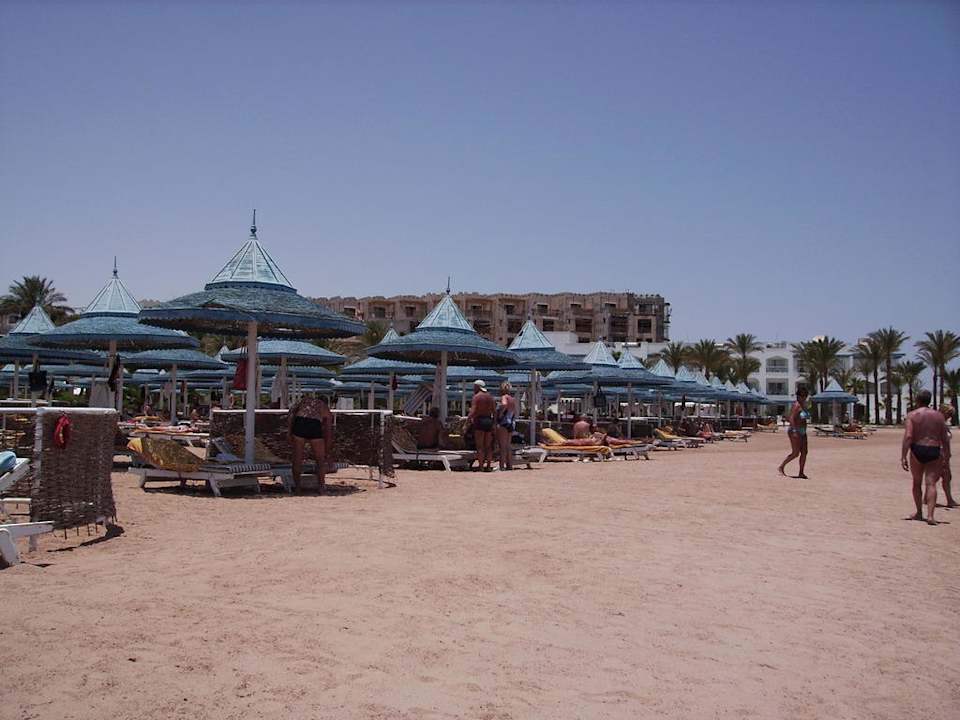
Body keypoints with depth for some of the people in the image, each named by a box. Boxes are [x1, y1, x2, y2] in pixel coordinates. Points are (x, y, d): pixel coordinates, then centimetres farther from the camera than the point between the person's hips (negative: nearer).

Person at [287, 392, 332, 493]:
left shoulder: (305, 399, 32)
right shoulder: (326, 409, 30)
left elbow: (291, 412, 11)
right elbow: (328, 435, 30)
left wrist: (289, 430, 10)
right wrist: (325, 454, 37)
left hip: (299, 422, 1)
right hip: (315, 425, -1)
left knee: (297, 457, 15)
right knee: (320, 460, 15)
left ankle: (297, 486, 24)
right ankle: (321, 487, 16)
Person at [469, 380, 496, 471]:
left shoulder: (476, 396, -6)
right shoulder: (490, 396, 12)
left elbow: (473, 411, -16)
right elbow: (494, 411, 9)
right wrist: (494, 422, 13)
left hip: (479, 420, -6)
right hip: (489, 420, 6)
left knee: (479, 446, -4)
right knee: (488, 446, 9)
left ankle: (480, 466, -8)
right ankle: (488, 466, 9)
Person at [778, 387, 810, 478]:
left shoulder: (803, 405, 14)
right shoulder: (797, 405, -13)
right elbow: (791, 418, -22)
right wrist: (795, 431, -27)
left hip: (802, 432, 9)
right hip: (795, 431, -9)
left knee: (804, 452, 4)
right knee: (795, 453, -10)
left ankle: (801, 473, 6)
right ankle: (781, 467, -1)